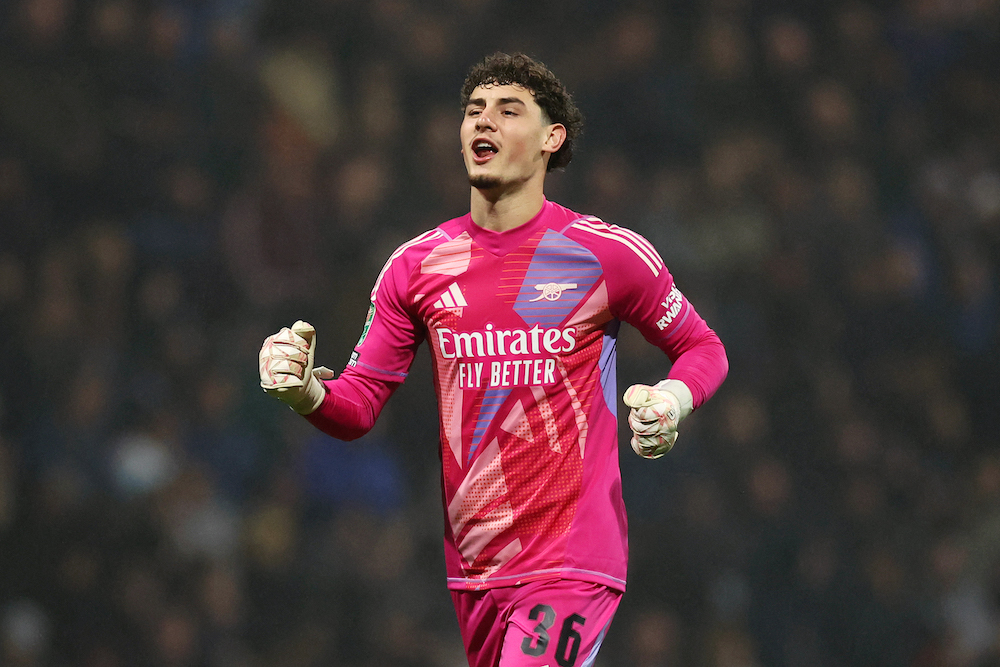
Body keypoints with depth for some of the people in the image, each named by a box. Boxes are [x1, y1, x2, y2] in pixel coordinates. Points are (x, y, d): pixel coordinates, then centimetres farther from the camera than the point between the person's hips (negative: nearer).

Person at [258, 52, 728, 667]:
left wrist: (673, 402, -12)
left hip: (572, 565, -4)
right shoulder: (416, 265, 6)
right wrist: (306, 392, -14)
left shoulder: (611, 253, -3)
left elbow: (703, 349, 10)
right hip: (471, 567, 4)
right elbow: (359, 406, 8)